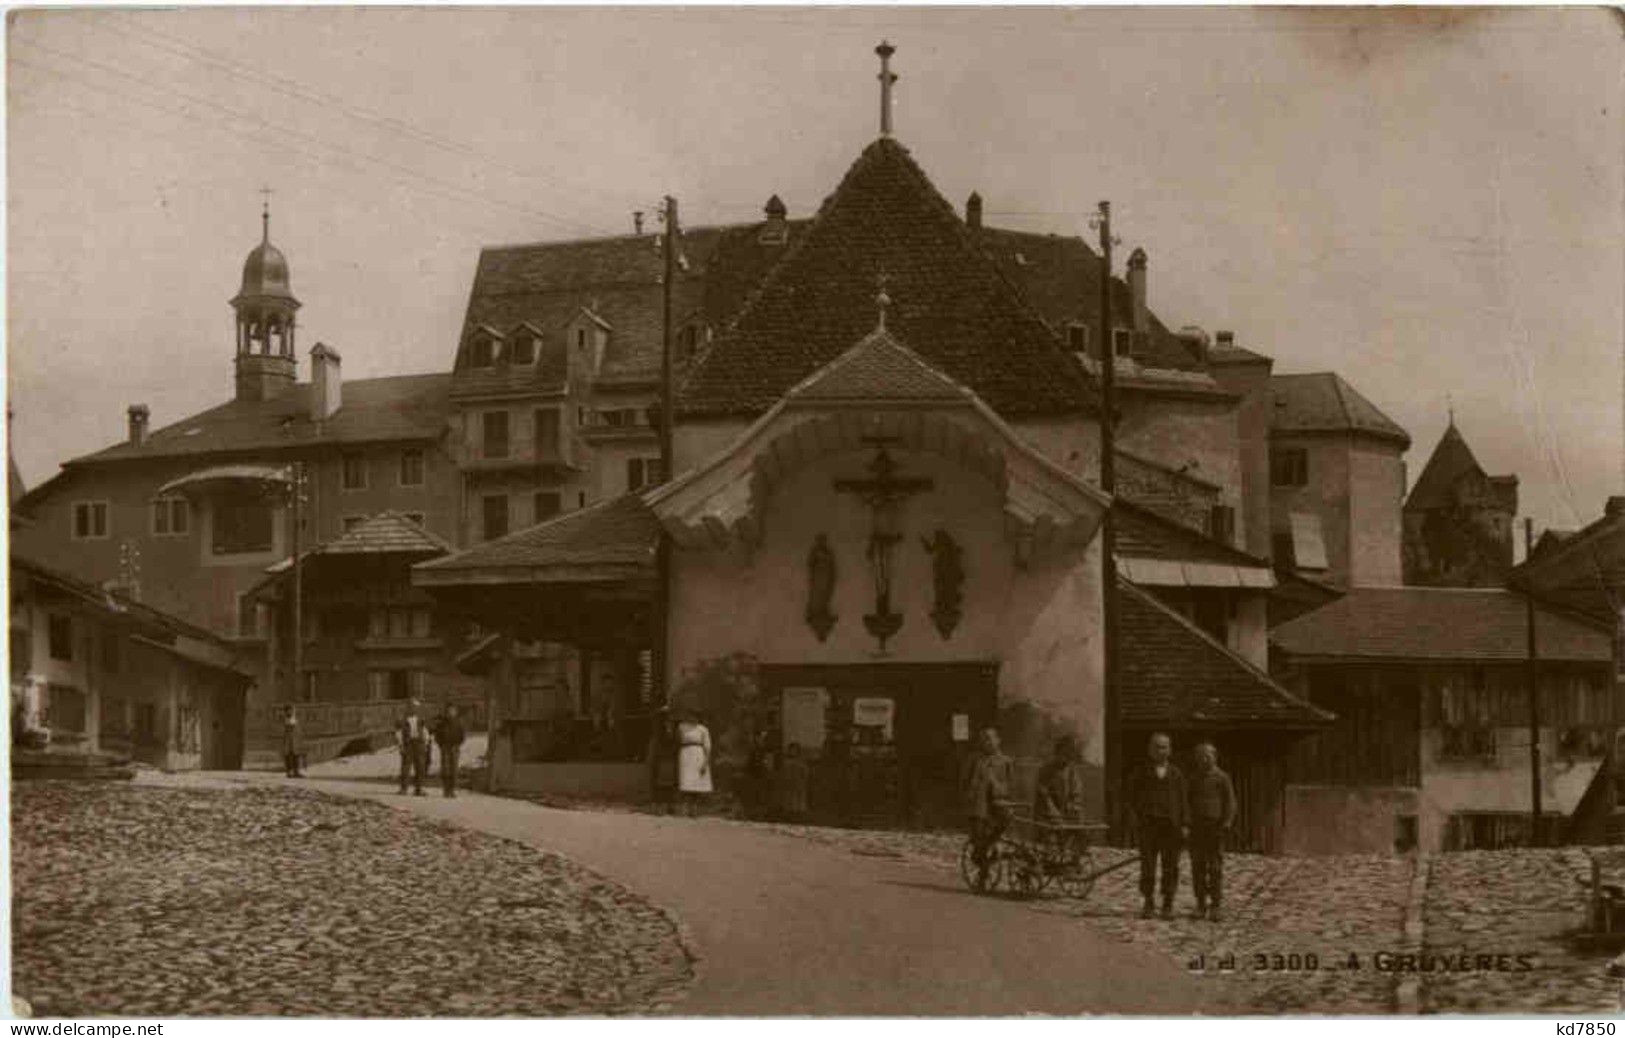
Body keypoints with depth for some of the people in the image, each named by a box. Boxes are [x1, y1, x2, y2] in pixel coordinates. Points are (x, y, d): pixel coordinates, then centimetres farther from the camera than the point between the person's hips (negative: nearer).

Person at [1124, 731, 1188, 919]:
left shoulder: (1176, 773, 12)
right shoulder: (1141, 772, 9)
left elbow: (1183, 800, 8)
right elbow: (1129, 795, 7)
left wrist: (1185, 824, -1)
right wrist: (1133, 815, -8)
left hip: (1171, 825, 1)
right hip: (1148, 824, -1)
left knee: (1170, 866, -1)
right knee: (1147, 864, -3)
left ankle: (1168, 905, 5)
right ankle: (1148, 904, 4)